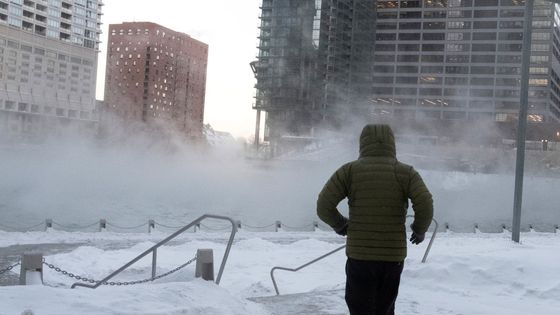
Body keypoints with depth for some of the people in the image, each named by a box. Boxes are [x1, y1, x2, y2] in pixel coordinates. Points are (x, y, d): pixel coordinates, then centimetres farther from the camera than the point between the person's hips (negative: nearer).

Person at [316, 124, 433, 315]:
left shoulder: (349, 171, -2)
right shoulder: (406, 172, 0)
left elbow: (323, 206, -7)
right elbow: (425, 205, -12)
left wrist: (340, 225, 11)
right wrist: (420, 230, 7)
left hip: (359, 256, -1)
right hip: (394, 256, 2)